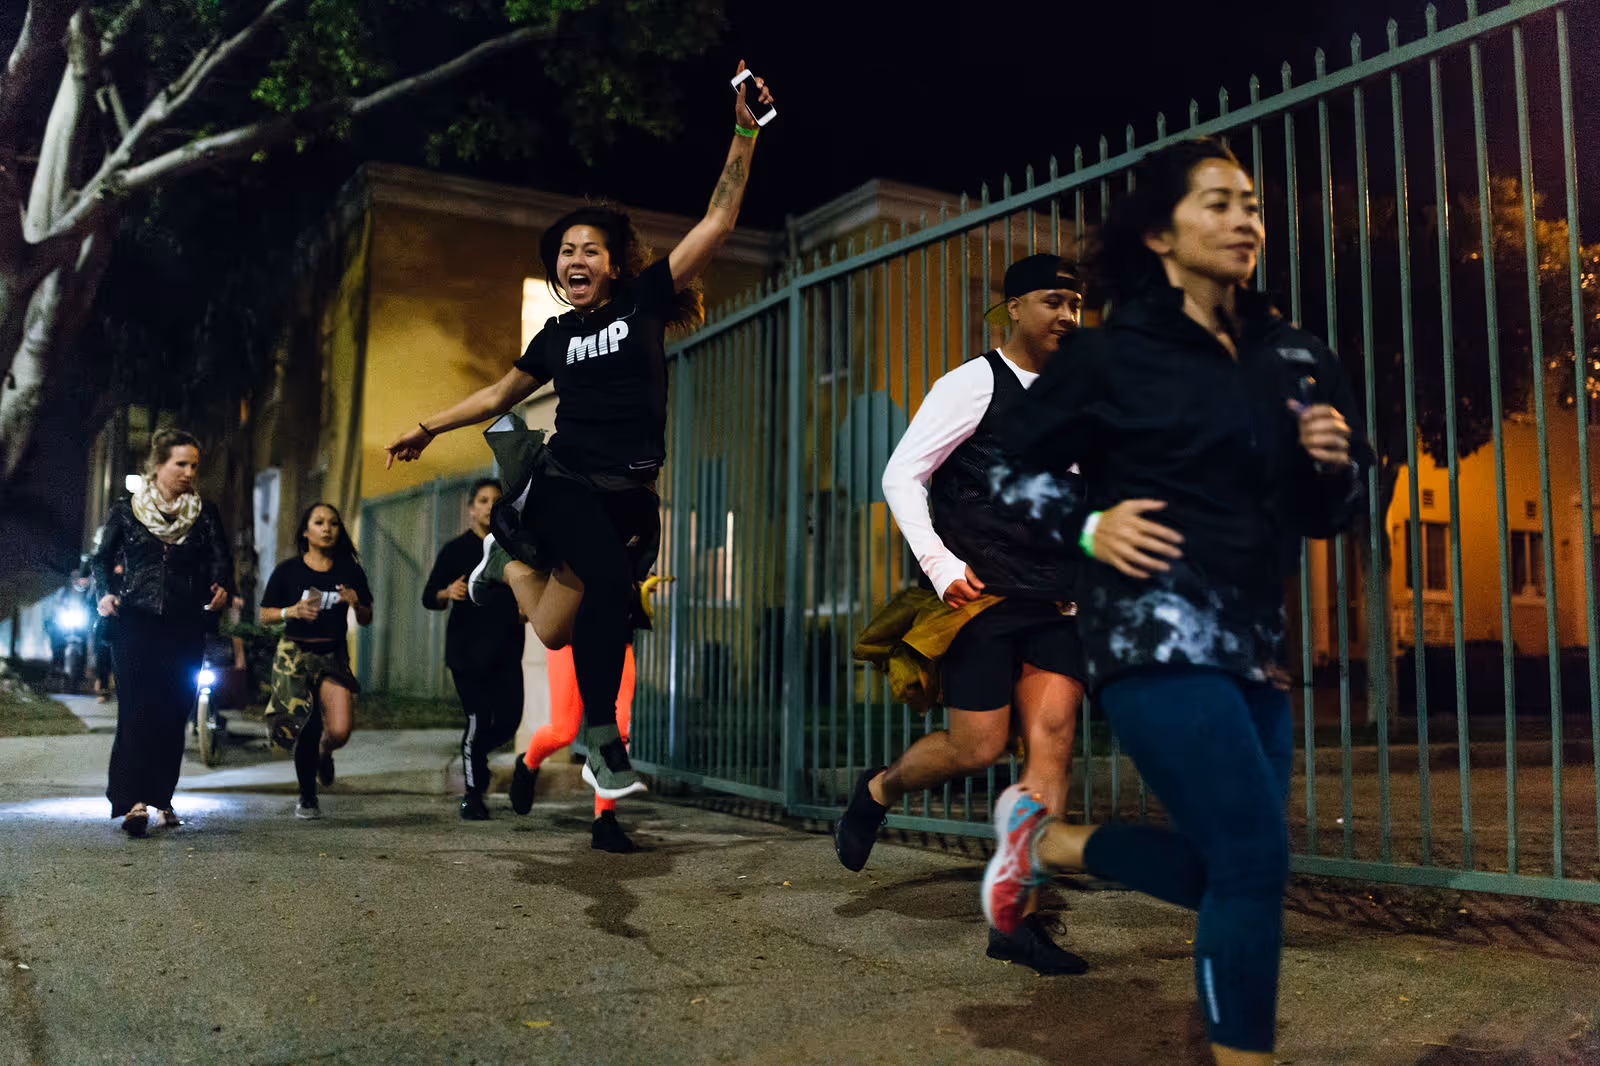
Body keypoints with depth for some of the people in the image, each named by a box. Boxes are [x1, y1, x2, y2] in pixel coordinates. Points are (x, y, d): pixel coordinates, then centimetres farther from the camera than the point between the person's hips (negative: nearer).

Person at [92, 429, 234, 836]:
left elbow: (221, 560, -1)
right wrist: (105, 594, -7)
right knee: (136, 712, -12)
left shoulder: (205, 513, 8)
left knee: (173, 715, 4)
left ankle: (162, 798, 16)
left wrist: (222, 587, -22)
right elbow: (103, 559, 11)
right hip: (135, 623, -2)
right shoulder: (126, 510, 6)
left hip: (186, 627, 2)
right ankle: (134, 802, -16)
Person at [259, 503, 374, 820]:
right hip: (295, 654, -1)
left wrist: (356, 604, -11)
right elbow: (265, 615, 4)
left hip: (334, 656, 1)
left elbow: (366, 620, 11)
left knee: (340, 731, -14)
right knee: (305, 728, -3)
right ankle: (307, 798, 20)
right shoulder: (288, 570, 2)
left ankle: (323, 753, 25)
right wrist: (293, 611, -14)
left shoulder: (350, 570, 6)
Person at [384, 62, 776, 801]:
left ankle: (512, 558, 33)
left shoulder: (642, 303, 2)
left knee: (555, 630, 0)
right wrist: (430, 428, 26)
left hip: (632, 495, 0)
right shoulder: (556, 336, 9)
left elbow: (716, 224, -6)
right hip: (566, 482, 0)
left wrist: (744, 136, -15)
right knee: (611, 581, -29)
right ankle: (601, 738, -12)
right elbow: (499, 395, 25)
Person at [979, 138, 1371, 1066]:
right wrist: (1088, 526, -11)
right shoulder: (1110, 356, -3)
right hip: (1155, 634, -6)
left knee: (1227, 869, 10)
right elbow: (1015, 473, 6)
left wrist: (1338, 465, -5)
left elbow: (1332, 513, 17)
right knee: (1257, 855, -13)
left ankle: (1045, 838, 31)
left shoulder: (1296, 358, 11)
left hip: (1256, 642, 7)